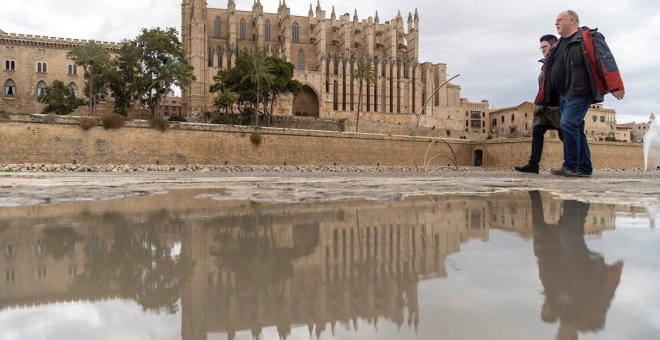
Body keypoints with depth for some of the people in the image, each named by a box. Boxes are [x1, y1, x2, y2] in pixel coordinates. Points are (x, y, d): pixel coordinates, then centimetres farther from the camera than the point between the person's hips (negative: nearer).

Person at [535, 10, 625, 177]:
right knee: (575, 129, 8)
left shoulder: (588, 37, -5)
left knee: (568, 124, -18)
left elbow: (605, 59, -14)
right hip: (564, 95, 9)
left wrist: (615, 85, -24)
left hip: (579, 93, -9)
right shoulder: (561, 44, 20)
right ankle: (584, 168, 13)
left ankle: (571, 166, -12)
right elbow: (551, 72, 22)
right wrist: (543, 98, 21)